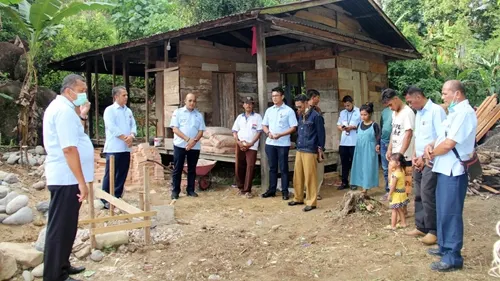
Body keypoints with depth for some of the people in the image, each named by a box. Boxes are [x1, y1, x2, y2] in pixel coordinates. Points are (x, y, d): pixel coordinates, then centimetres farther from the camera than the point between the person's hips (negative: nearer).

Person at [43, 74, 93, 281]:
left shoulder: (60, 107, 14)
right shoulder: (64, 110, -19)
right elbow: (69, 148, -26)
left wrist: (82, 116, 11)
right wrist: (82, 182, -24)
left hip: (64, 176, 11)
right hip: (66, 178, -11)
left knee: (65, 225, 19)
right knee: (61, 227, -2)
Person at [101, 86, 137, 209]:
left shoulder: (128, 111, 14)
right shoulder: (109, 110, -6)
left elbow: (133, 125, 10)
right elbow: (112, 128, -16)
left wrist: (131, 136, -11)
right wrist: (125, 138, -13)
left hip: (126, 148, 7)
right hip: (113, 148, -6)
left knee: (122, 174, 10)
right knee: (110, 175, -2)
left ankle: (117, 197, 21)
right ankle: (106, 199, 5)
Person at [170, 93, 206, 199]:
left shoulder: (199, 115, 11)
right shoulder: (178, 112, 2)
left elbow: (201, 131, 5)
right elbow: (175, 129, -7)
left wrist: (194, 140, -14)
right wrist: (187, 139, -18)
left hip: (195, 146, 3)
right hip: (180, 145, -3)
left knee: (192, 169, 9)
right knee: (177, 169, 1)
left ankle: (190, 190, 17)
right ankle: (175, 191, 8)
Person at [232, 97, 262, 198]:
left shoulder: (257, 117, 4)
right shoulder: (240, 117, 14)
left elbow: (259, 132, -2)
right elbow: (234, 131, 12)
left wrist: (251, 143, -11)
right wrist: (238, 142, -5)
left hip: (252, 146, -3)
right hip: (240, 145, 4)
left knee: (250, 167, -9)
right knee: (239, 167, 5)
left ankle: (247, 190, -4)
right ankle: (241, 187, 21)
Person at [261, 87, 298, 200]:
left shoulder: (288, 110, -4)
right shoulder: (269, 110, 11)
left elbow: (293, 128, -7)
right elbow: (264, 125, 15)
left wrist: (280, 135, -18)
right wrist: (268, 133, -7)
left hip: (283, 144, -4)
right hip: (270, 143, 4)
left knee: (283, 168, 2)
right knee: (272, 167, 11)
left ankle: (285, 191, 9)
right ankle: (272, 189, 19)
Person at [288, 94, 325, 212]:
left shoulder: (316, 116, -9)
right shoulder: (301, 116, 14)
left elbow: (321, 133, -6)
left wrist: (321, 149, -4)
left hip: (310, 151, -7)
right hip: (299, 150, 8)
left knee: (310, 177, -3)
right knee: (297, 175, 12)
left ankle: (311, 202, 6)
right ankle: (298, 198, 25)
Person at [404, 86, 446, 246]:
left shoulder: (436, 110, -13)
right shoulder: (418, 114, 14)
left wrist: (425, 157, -15)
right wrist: (415, 156, 6)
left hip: (431, 161, -8)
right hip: (419, 161, 8)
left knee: (428, 196, -6)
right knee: (419, 196, 12)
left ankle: (433, 231, 7)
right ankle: (421, 227, 22)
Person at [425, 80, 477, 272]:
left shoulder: (464, 113, -17)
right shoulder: (455, 112, 16)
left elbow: (449, 144, -23)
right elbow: (443, 137, 19)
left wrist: (432, 153, -5)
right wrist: (430, 146, -1)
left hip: (453, 171, -10)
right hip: (445, 169, 10)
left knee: (450, 213, -4)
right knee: (443, 211, 19)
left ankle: (453, 258, 5)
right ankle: (445, 247, 32)